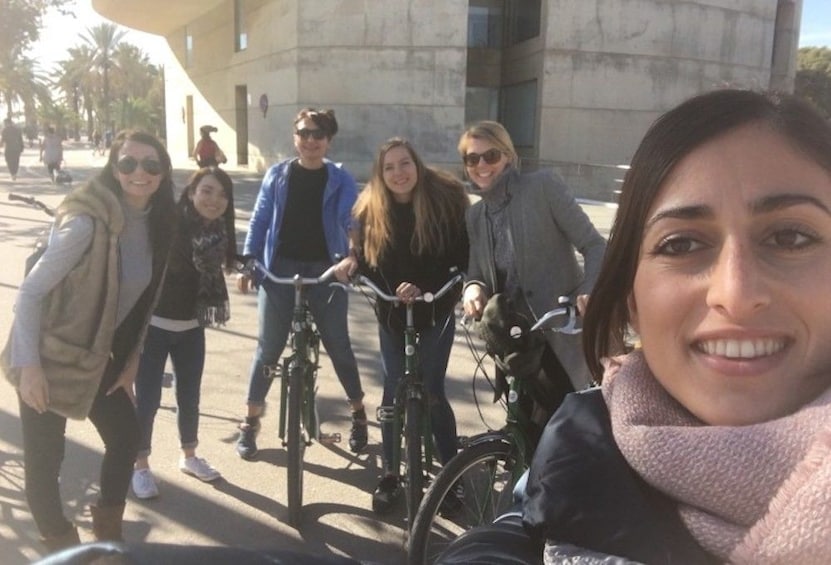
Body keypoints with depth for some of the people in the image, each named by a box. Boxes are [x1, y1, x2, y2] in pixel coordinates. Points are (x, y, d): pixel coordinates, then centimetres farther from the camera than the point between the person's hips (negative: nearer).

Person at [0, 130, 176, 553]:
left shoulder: (155, 223, -3)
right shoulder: (87, 221, -25)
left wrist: (132, 358, 8)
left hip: (96, 357, 7)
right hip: (48, 358, -7)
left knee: (126, 438, 13)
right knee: (44, 463, 1)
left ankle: (108, 536, 34)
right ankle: (63, 549, 25)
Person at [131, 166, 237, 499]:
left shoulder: (219, 233, -1)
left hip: (190, 327, 5)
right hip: (153, 325, -5)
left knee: (189, 396, 15)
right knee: (147, 399, 3)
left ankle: (189, 457, 34)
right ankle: (140, 466, 22)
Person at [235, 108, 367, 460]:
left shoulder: (340, 180, 0)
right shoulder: (277, 175, 6)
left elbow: (349, 222, -11)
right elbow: (259, 219, 7)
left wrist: (350, 259, -30)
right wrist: (248, 259, -4)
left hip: (325, 270, -1)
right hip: (280, 268, 1)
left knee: (338, 345, 8)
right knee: (269, 347, 7)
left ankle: (358, 413, 25)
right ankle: (251, 422, 19)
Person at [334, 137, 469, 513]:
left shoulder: (446, 199, -12)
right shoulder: (370, 209, -4)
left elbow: (462, 258, -12)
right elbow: (365, 256, -1)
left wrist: (426, 289, -24)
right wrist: (351, 264, -24)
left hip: (434, 313, -3)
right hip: (391, 314, 3)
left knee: (431, 394, 0)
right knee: (393, 393, 7)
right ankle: (390, 476, 22)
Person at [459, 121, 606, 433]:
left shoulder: (543, 185, -9)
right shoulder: (476, 214, 9)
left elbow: (594, 245, -11)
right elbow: (479, 274, 11)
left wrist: (589, 292, -29)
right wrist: (474, 287, -13)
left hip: (563, 337, -5)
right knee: (534, 432, 15)